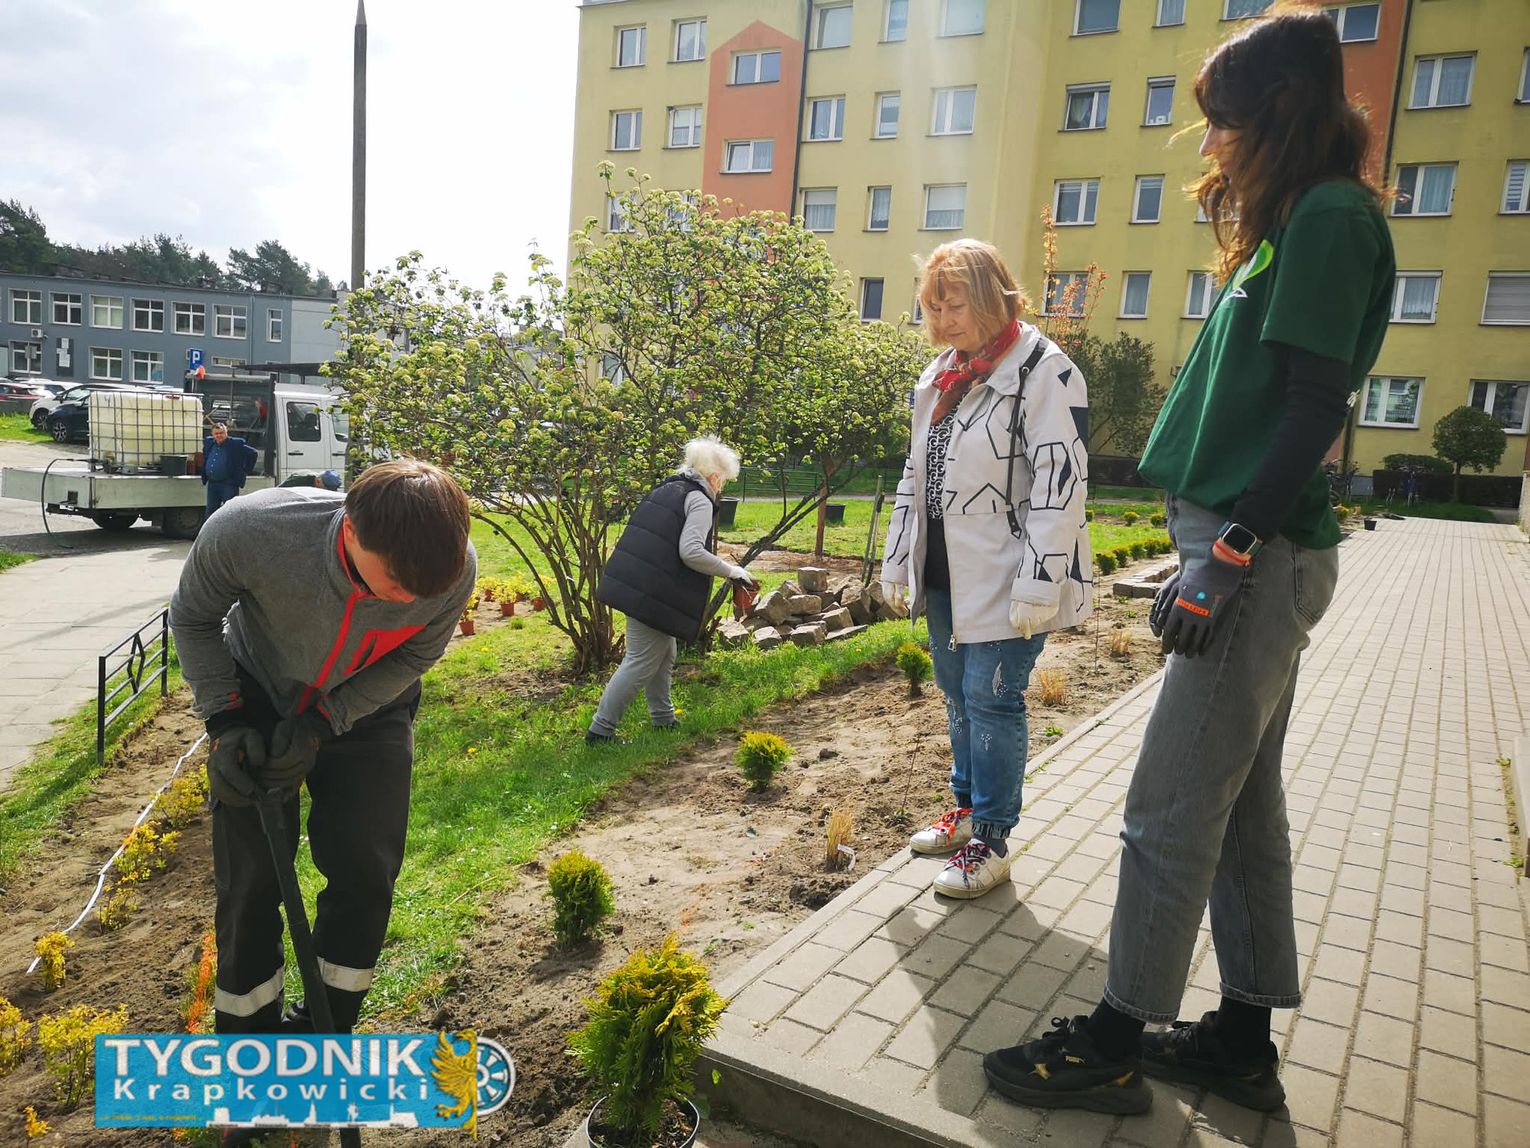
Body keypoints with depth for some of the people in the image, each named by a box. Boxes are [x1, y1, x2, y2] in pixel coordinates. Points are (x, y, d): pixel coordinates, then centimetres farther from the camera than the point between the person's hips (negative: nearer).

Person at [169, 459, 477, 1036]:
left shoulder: (455, 567, -34)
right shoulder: (246, 532, -38)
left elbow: (414, 656, -12)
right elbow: (193, 617, -14)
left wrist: (323, 725, -20)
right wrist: (224, 722, -20)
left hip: (367, 710, 1)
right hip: (256, 703, -1)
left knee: (366, 871, 0)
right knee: (250, 875, 3)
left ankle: (326, 1023, 24)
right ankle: (248, 1030, 27)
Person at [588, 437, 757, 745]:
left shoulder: (665, 489, 18)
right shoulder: (700, 500, -9)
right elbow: (691, 552, -20)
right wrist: (732, 571, -11)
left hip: (635, 584, 10)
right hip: (654, 593, -10)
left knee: (663, 655, 21)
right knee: (642, 662, -2)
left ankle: (663, 719, 31)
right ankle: (600, 731, 1)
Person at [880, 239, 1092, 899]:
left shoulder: (1043, 370, -12)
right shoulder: (941, 375, 14)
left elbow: (1061, 483, -18)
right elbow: (915, 475, 18)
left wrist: (1039, 585, -22)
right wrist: (897, 561, 17)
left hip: (1002, 582, -8)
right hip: (945, 573, 8)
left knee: (991, 701, -2)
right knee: (957, 695, 16)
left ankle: (991, 842, 12)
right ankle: (968, 809, 33)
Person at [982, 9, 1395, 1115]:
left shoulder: (1329, 216, -10)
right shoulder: (1303, 223, 20)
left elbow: (1315, 408, -18)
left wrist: (1229, 553, -21)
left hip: (1264, 557, -10)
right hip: (1261, 553, 10)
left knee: (1170, 809, -4)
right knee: (1242, 805, 14)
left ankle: (1113, 1046, 9)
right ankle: (1245, 1038, 26)